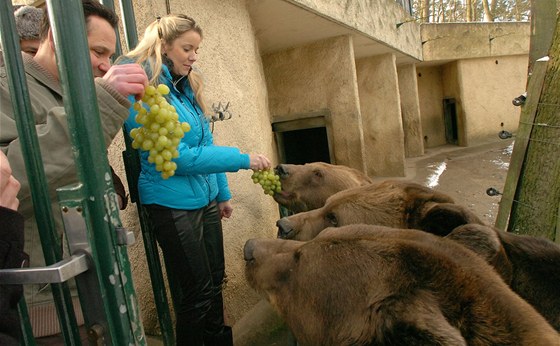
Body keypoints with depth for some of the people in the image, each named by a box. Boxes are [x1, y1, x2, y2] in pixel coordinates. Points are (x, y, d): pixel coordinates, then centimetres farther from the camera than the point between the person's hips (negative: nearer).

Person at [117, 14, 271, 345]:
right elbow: (177, 157, -21)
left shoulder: (186, 87, 9)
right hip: (173, 203, -7)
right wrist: (243, 159, -20)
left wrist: (223, 193, 15)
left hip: (206, 198, 7)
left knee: (215, 281, 17)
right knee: (197, 293, 5)